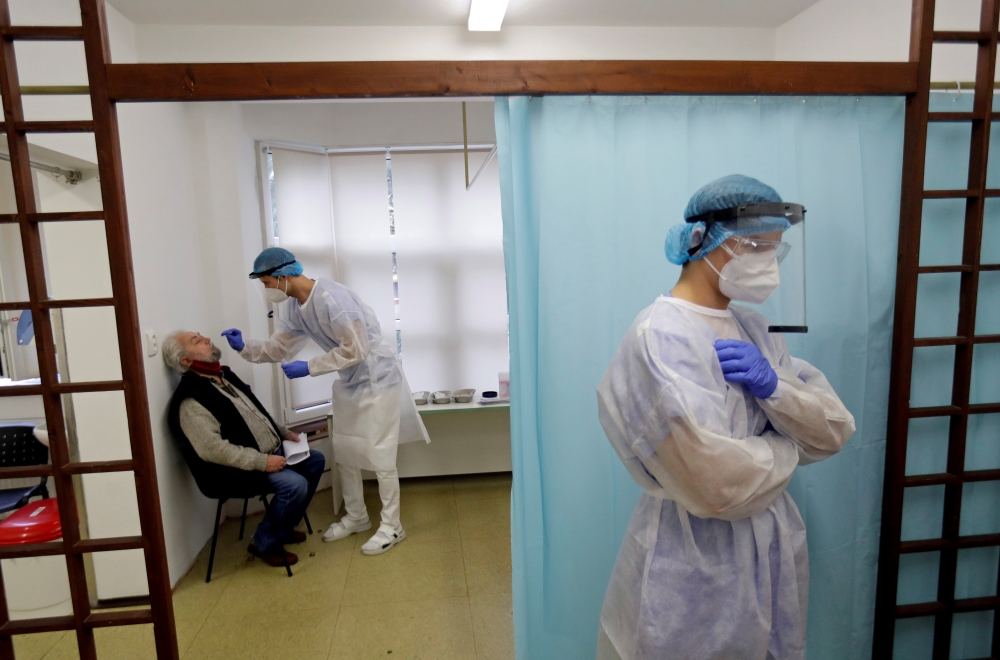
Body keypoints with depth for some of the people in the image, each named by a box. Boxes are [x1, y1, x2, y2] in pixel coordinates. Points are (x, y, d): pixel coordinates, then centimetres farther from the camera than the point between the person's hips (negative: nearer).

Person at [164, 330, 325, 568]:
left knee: (315, 461, 9)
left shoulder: (225, 375, 9)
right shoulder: (191, 401, -21)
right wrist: (261, 462, -27)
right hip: (235, 470, -10)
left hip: (270, 451, 10)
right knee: (295, 485, -26)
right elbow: (212, 449, -29)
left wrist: (284, 433, 11)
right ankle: (265, 543, -2)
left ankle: (283, 527, 20)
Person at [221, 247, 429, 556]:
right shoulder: (294, 308, 1)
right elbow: (279, 348, 10)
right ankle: (356, 517, 34)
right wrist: (245, 346, -6)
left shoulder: (331, 297, -27)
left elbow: (355, 350, -27)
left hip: (376, 379, -9)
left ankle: (391, 526, 15)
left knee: (379, 456, -1)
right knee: (344, 452, 16)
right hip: (348, 382, 9)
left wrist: (309, 368, -22)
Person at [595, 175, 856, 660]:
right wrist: (785, 449, -10)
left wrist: (773, 386, -19)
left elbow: (835, 431, 1)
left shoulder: (751, 328, 3)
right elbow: (714, 483, -29)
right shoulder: (660, 335, -22)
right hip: (696, 564, -7)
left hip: (772, 550, 8)